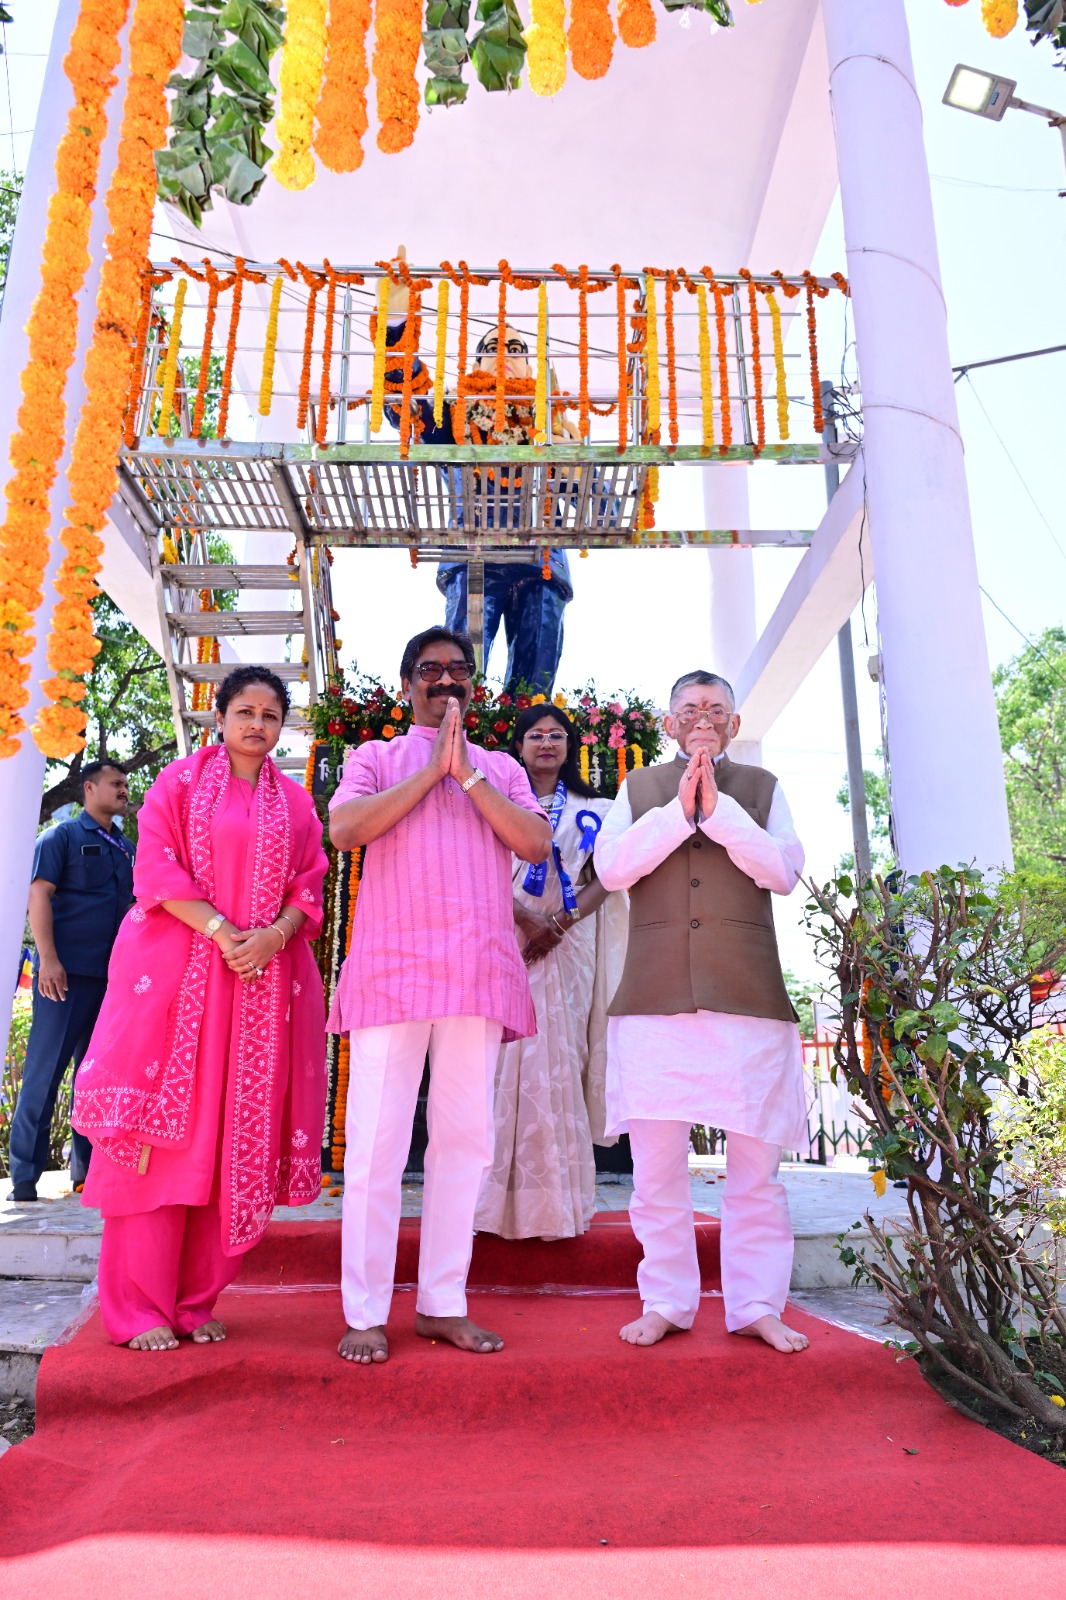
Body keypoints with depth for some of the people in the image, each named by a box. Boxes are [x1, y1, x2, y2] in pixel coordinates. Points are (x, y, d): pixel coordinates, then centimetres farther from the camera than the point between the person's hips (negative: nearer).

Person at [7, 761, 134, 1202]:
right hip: (68, 973, -6)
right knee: (44, 1072, -4)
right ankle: (24, 1177, 3)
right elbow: (39, 894, -7)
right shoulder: (62, 836, 1)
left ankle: (87, 1167, 18)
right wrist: (47, 958, -16)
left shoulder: (127, 849, 18)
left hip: (115, 977, 6)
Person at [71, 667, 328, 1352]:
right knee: (168, 1127, -3)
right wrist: (222, 930, -16)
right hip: (176, 972, -3)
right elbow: (157, 866, -4)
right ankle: (141, 1309, 7)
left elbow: (311, 885, 8)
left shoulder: (296, 802, 15)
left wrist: (274, 935, -12)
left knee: (238, 1136, 3)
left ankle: (196, 1302, 15)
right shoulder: (181, 780, 7)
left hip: (265, 984, 3)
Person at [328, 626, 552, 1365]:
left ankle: (444, 1304, 14)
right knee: (377, 1139, -3)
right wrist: (432, 770, -3)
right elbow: (344, 828, -5)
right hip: (392, 964, -2)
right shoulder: (376, 758, 15)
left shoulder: (501, 768, 20)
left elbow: (536, 843, 3)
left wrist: (467, 773, -2)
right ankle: (365, 1314, 6)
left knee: (466, 1137, 4)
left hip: (480, 970, 3)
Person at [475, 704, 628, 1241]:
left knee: (562, 1060, -3)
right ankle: (511, 1194, -2)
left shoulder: (591, 809, 14)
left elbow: (603, 878, 3)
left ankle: (559, 1197, 4)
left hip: (570, 943, 1)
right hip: (509, 939, 0)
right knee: (512, 1056, -7)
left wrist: (558, 924, -12)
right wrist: (528, 918, -16)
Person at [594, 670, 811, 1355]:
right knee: (657, 1164, 5)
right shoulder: (640, 788, 14)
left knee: (755, 1166, 4)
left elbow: (784, 872, -1)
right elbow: (612, 867, 0)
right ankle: (666, 1302, 19)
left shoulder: (762, 787, 13)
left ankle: (757, 1304, 18)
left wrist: (717, 807, -10)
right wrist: (679, 808, -9)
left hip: (748, 998, 0)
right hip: (655, 999, 0)